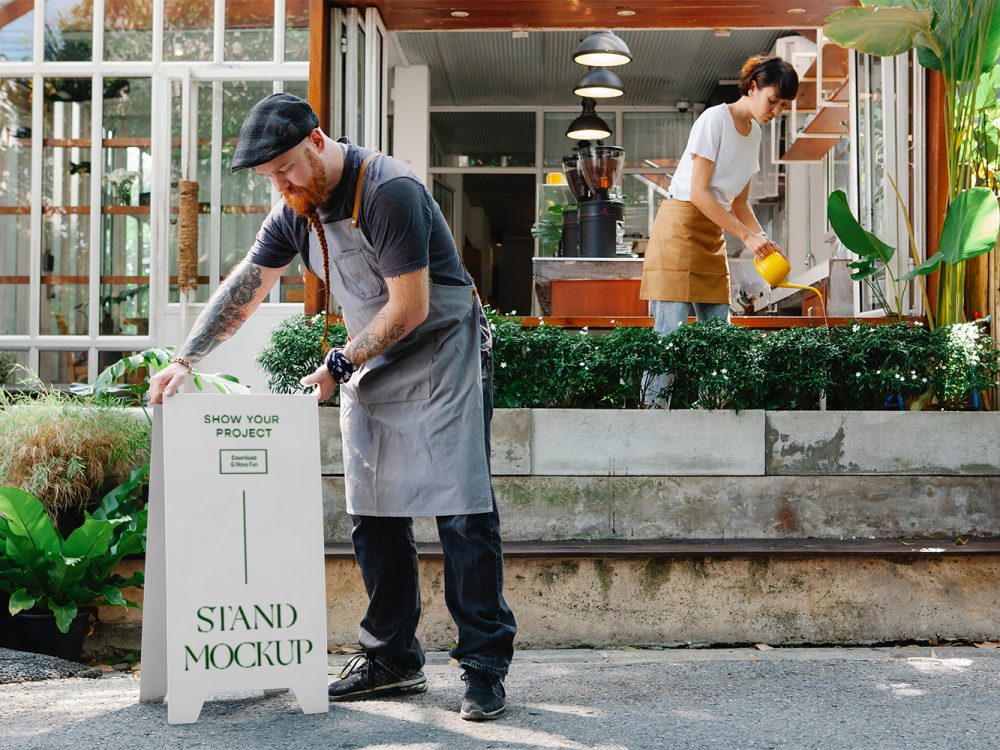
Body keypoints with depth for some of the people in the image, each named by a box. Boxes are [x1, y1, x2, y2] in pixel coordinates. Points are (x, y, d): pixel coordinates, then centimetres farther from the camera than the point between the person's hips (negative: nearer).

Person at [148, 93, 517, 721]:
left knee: (462, 514, -10)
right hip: (370, 365, 8)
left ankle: (485, 667, -6)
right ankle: (393, 659, 13)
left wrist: (339, 365, -14)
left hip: (442, 353, -7)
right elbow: (242, 291, 9)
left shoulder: (389, 191, -20)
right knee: (375, 517, 5)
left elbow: (410, 308, -21)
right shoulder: (296, 210, 4)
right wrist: (186, 360, 1)